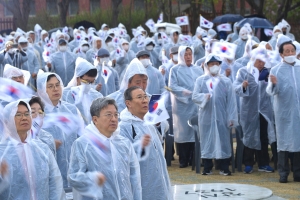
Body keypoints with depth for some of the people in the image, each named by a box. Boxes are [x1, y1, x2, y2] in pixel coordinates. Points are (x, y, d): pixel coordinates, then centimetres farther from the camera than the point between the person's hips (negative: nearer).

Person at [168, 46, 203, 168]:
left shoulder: (198, 70, 15)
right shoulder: (175, 70, 4)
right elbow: (172, 86, -5)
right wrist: (185, 92, -17)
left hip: (196, 105, 3)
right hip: (182, 106, -3)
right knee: (183, 131, -3)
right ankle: (183, 160, 2)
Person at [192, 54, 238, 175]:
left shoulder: (226, 81, 4)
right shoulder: (200, 80, 6)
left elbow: (231, 101, 0)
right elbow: (195, 96, -2)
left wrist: (232, 118, -6)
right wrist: (204, 97, -23)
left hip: (221, 116, -1)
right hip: (206, 116, 1)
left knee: (223, 140, 0)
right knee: (207, 140, 3)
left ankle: (224, 168, 6)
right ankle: (207, 167, 10)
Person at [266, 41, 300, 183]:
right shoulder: (276, 70, 1)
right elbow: (271, 91, -9)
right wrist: (273, 84, -28)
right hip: (284, 112, -3)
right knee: (284, 141, 0)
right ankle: (283, 173, 4)